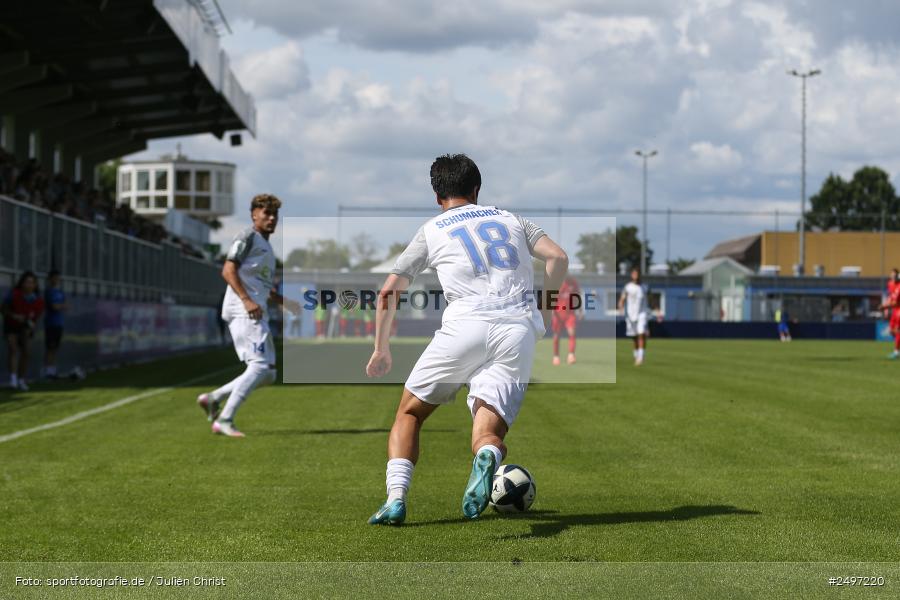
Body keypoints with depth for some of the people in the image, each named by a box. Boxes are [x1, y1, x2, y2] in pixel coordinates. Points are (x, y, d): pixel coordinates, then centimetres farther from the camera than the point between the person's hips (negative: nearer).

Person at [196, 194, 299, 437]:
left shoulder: (267, 247, 25)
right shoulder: (248, 237, -3)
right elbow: (228, 271, -13)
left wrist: (286, 303, 17)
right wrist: (247, 300, -24)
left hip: (258, 315, 9)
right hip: (243, 312, -9)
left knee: (268, 374, 6)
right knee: (259, 365, -19)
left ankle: (213, 398, 11)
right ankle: (224, 420, -18)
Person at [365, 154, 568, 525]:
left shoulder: (431, 230, 18)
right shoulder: (510, 220, 25)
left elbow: (389, 292, 15)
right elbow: (558, 257, 11)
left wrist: (382, 350, 26)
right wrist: (545, 310, 23)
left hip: (467, 324, -2)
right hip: (519, 330, 2)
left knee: (409, 413, 16)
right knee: (488, 432, 0)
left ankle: (396, 498, -2)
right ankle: (487, 456, -37)